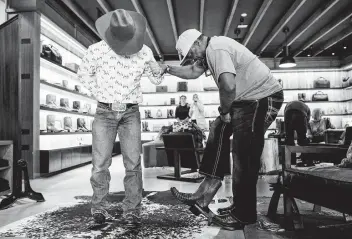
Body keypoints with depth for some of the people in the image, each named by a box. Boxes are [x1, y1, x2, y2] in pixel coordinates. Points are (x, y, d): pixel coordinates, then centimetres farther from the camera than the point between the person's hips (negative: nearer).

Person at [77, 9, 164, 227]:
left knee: (133, 163, -5)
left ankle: (131, 211, 3)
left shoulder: (145, 52, -5)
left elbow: (156, 75, 15)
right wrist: (100, 94, 1)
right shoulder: (97, 50, -10)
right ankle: (100, 208, 14)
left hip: (131, 113, 1)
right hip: (105, 113, 0)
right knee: (101, 164, -3)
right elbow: (84, 74, 8)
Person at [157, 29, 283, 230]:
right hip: (247, 99, 11)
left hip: (263, 98, -11)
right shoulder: (209, 51, 14)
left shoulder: (217, 49, -20)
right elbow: (193, 72, 25)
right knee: (218, 133, 10)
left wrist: (224, 111, -17)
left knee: (244, 157, -7)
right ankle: (204, 196, 14)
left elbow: (228, 86, -34)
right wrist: (167, 69, 17)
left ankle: (243, 216, 9)